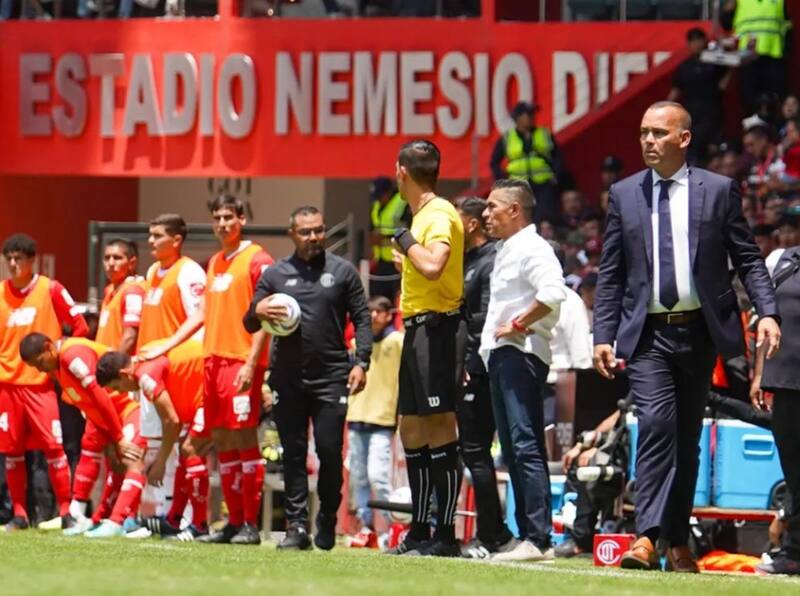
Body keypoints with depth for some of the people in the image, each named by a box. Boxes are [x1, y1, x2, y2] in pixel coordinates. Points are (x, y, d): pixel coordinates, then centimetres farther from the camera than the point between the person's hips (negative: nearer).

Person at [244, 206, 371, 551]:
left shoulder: (342, 271, 8)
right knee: (293, 454, 1)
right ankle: (297, 526, 3)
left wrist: (361, 362, -5)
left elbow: (362, 319, 7)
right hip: (287, 377, 2)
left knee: (329, 451, -5)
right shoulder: (276, 274, 11)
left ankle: (327, 522, 12)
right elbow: (249, 325, 13)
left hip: (331, 376, -2)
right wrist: (258, 312, -11)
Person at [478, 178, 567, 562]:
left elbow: (553, 293, -26)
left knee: (526, 446, -15)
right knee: (514, 451, 9)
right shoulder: (506, 251, 21)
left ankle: (539, 539, -20)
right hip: (500, 357, 11)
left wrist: (518, 325, -18)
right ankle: (527, 536, 11)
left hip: (521, 354, -11)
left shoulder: (532, 249, -10)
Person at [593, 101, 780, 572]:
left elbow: (748, 259, 3)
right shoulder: (624, 195, 6)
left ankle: (678, 542, 16)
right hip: (648, 334, -1)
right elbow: (611, 273, 8)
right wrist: (603, 336, 0)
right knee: (657, 423, -18)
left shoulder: (718, 190, 3)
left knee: (688, 438, 8)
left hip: (700, 331, 1)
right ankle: (648, 537, -24)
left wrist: (768, 312, -11)